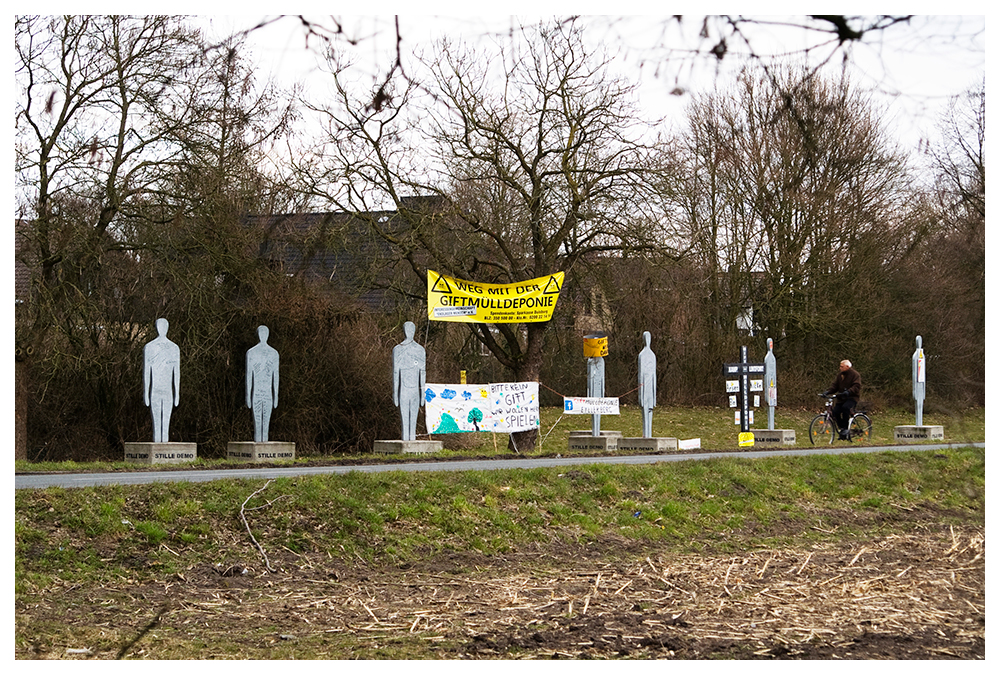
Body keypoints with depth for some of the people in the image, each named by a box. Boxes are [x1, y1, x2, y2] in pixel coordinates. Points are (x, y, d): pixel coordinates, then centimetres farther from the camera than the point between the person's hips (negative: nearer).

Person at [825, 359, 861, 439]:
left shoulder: (855, 374, -5)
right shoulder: (839, 375, 14)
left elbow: (856, 387, -17)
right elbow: (835, 385, 10)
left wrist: (848, 392, -34)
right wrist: (828, 391, -10)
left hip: (852, 397, -6)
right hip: (841, 398, 6)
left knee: (845, 407, -33)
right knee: (836, 411, -14)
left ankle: (845, 429, -23)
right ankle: (841, 428, 3)